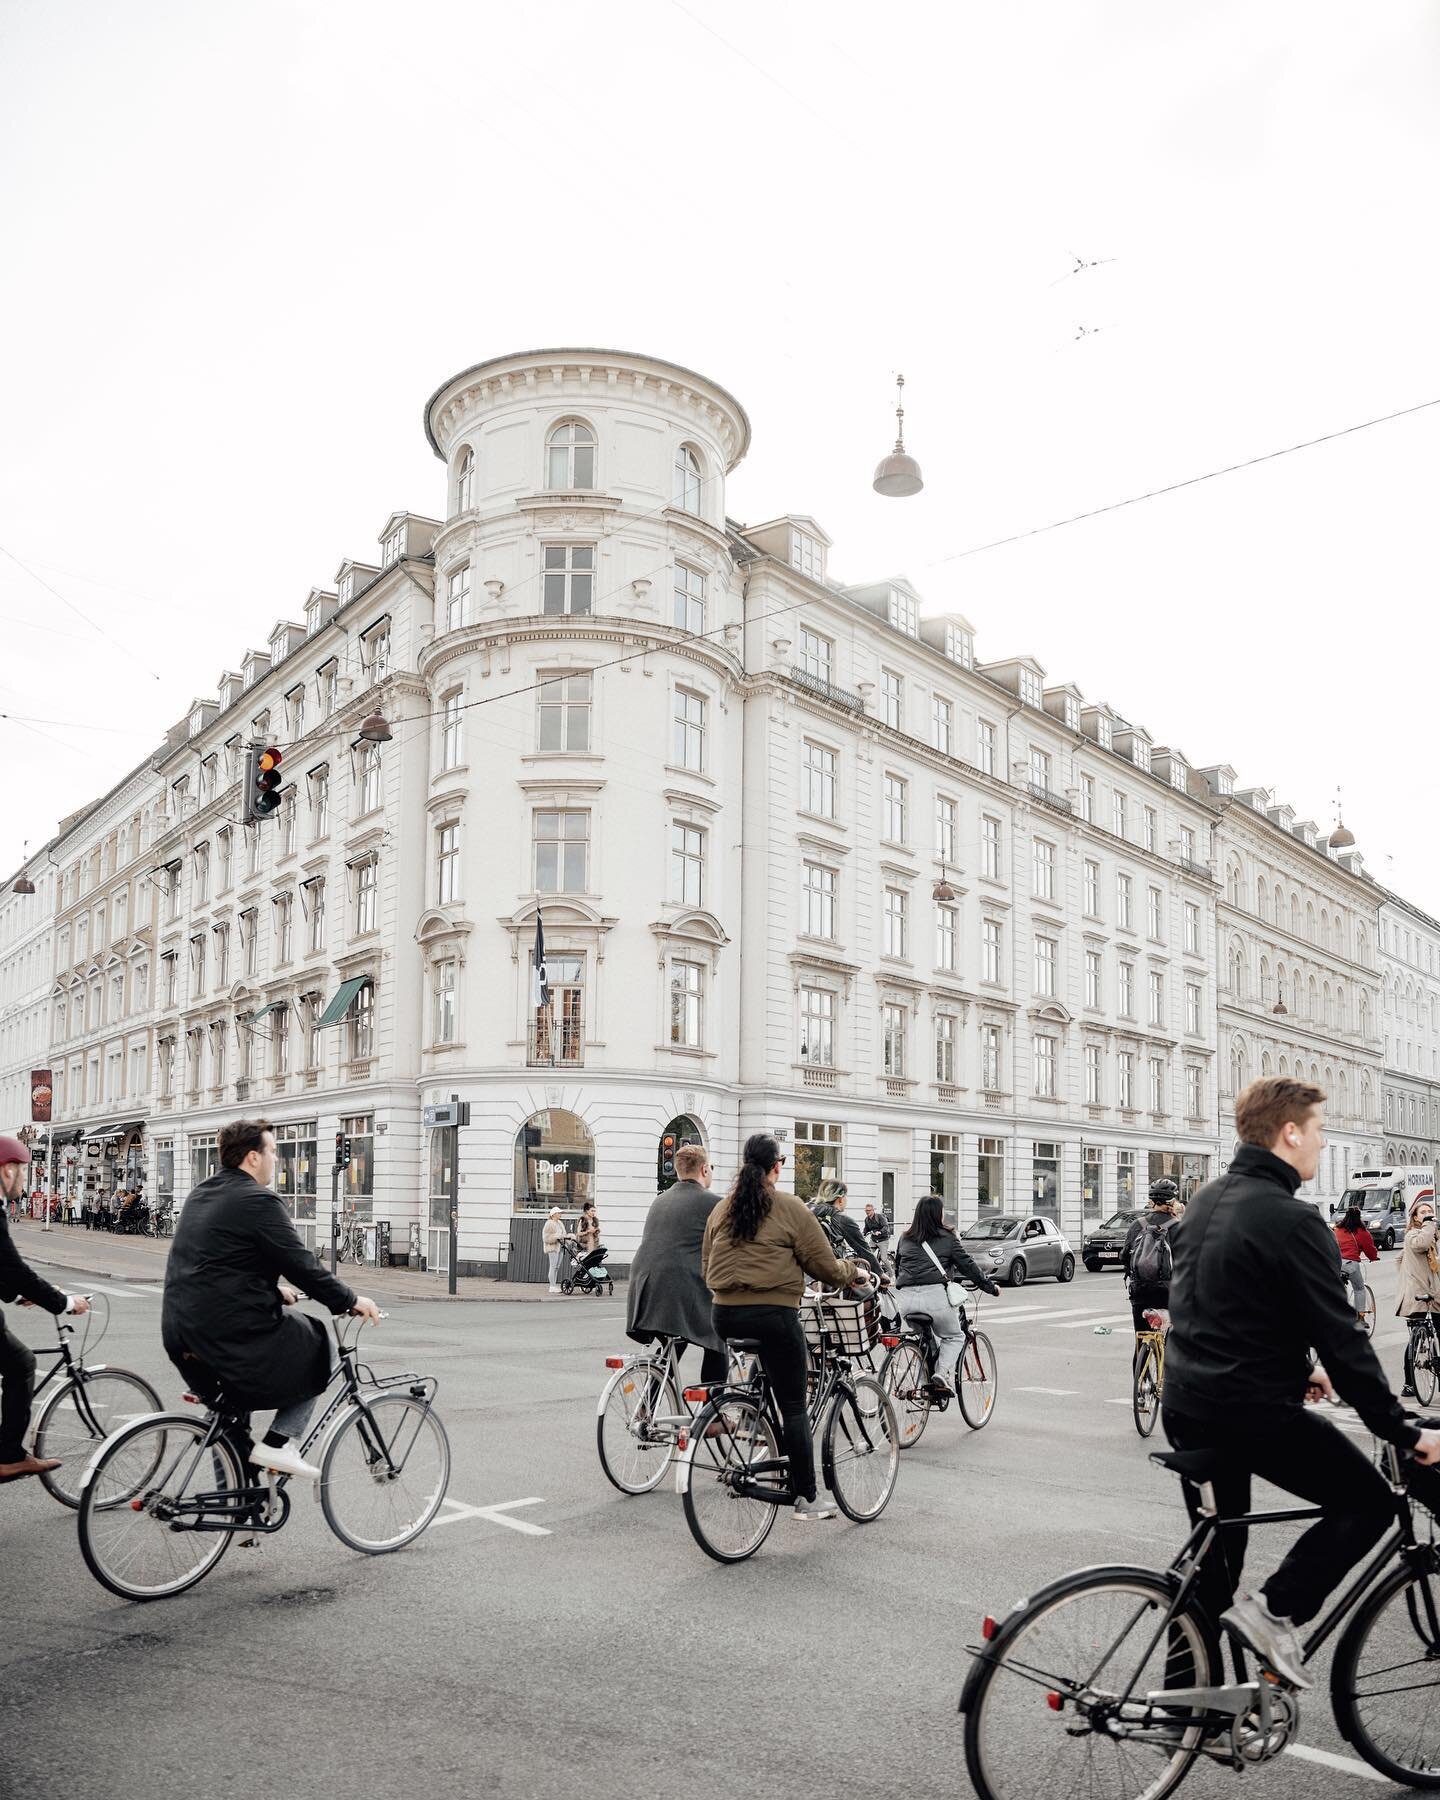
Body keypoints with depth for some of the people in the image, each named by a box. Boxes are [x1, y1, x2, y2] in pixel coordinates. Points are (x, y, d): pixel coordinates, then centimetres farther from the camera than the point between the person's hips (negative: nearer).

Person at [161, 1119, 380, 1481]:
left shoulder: (202, 1194, 14)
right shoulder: (258, 1202, -15)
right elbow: (303, 1266, -15)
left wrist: (275, 1289, 34)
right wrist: (350, 1301, -4)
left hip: (181, 1335, 9)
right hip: (234, 1336, -9)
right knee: (321, 1349, 10)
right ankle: (278, 1443, 1)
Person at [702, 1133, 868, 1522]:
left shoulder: (721, 1209, 10)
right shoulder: (790, 1208, -5)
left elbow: (706, 1268, 16)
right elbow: (825, 1267, -2)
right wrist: (853, 1273, 17)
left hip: (725, 1315, 5)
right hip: (773, 1313, -5)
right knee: (794, 1409, 4)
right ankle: (806, 1499, 9)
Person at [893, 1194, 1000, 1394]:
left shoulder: (905, 1238, 16)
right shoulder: (947, 1238, 4)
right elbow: (968, 1265, 7)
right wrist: (991, 1287, 18)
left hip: (905, 1298, 4)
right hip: (934, 1296, -4)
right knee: (954, 1337, 16)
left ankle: (928, 1376, 13)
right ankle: (943, 1373, -6)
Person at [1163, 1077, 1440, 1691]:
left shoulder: (1207, 1200, 9)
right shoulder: (1292, 1221, -18)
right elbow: (1341, 1339, -17)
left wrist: (1297, 1371, 23)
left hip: (1184, 1403, 9)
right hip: (1249, 1409, -9)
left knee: (1215, 1547, 20)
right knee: (1368, 1501, 8)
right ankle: (1275, 1613, -1)